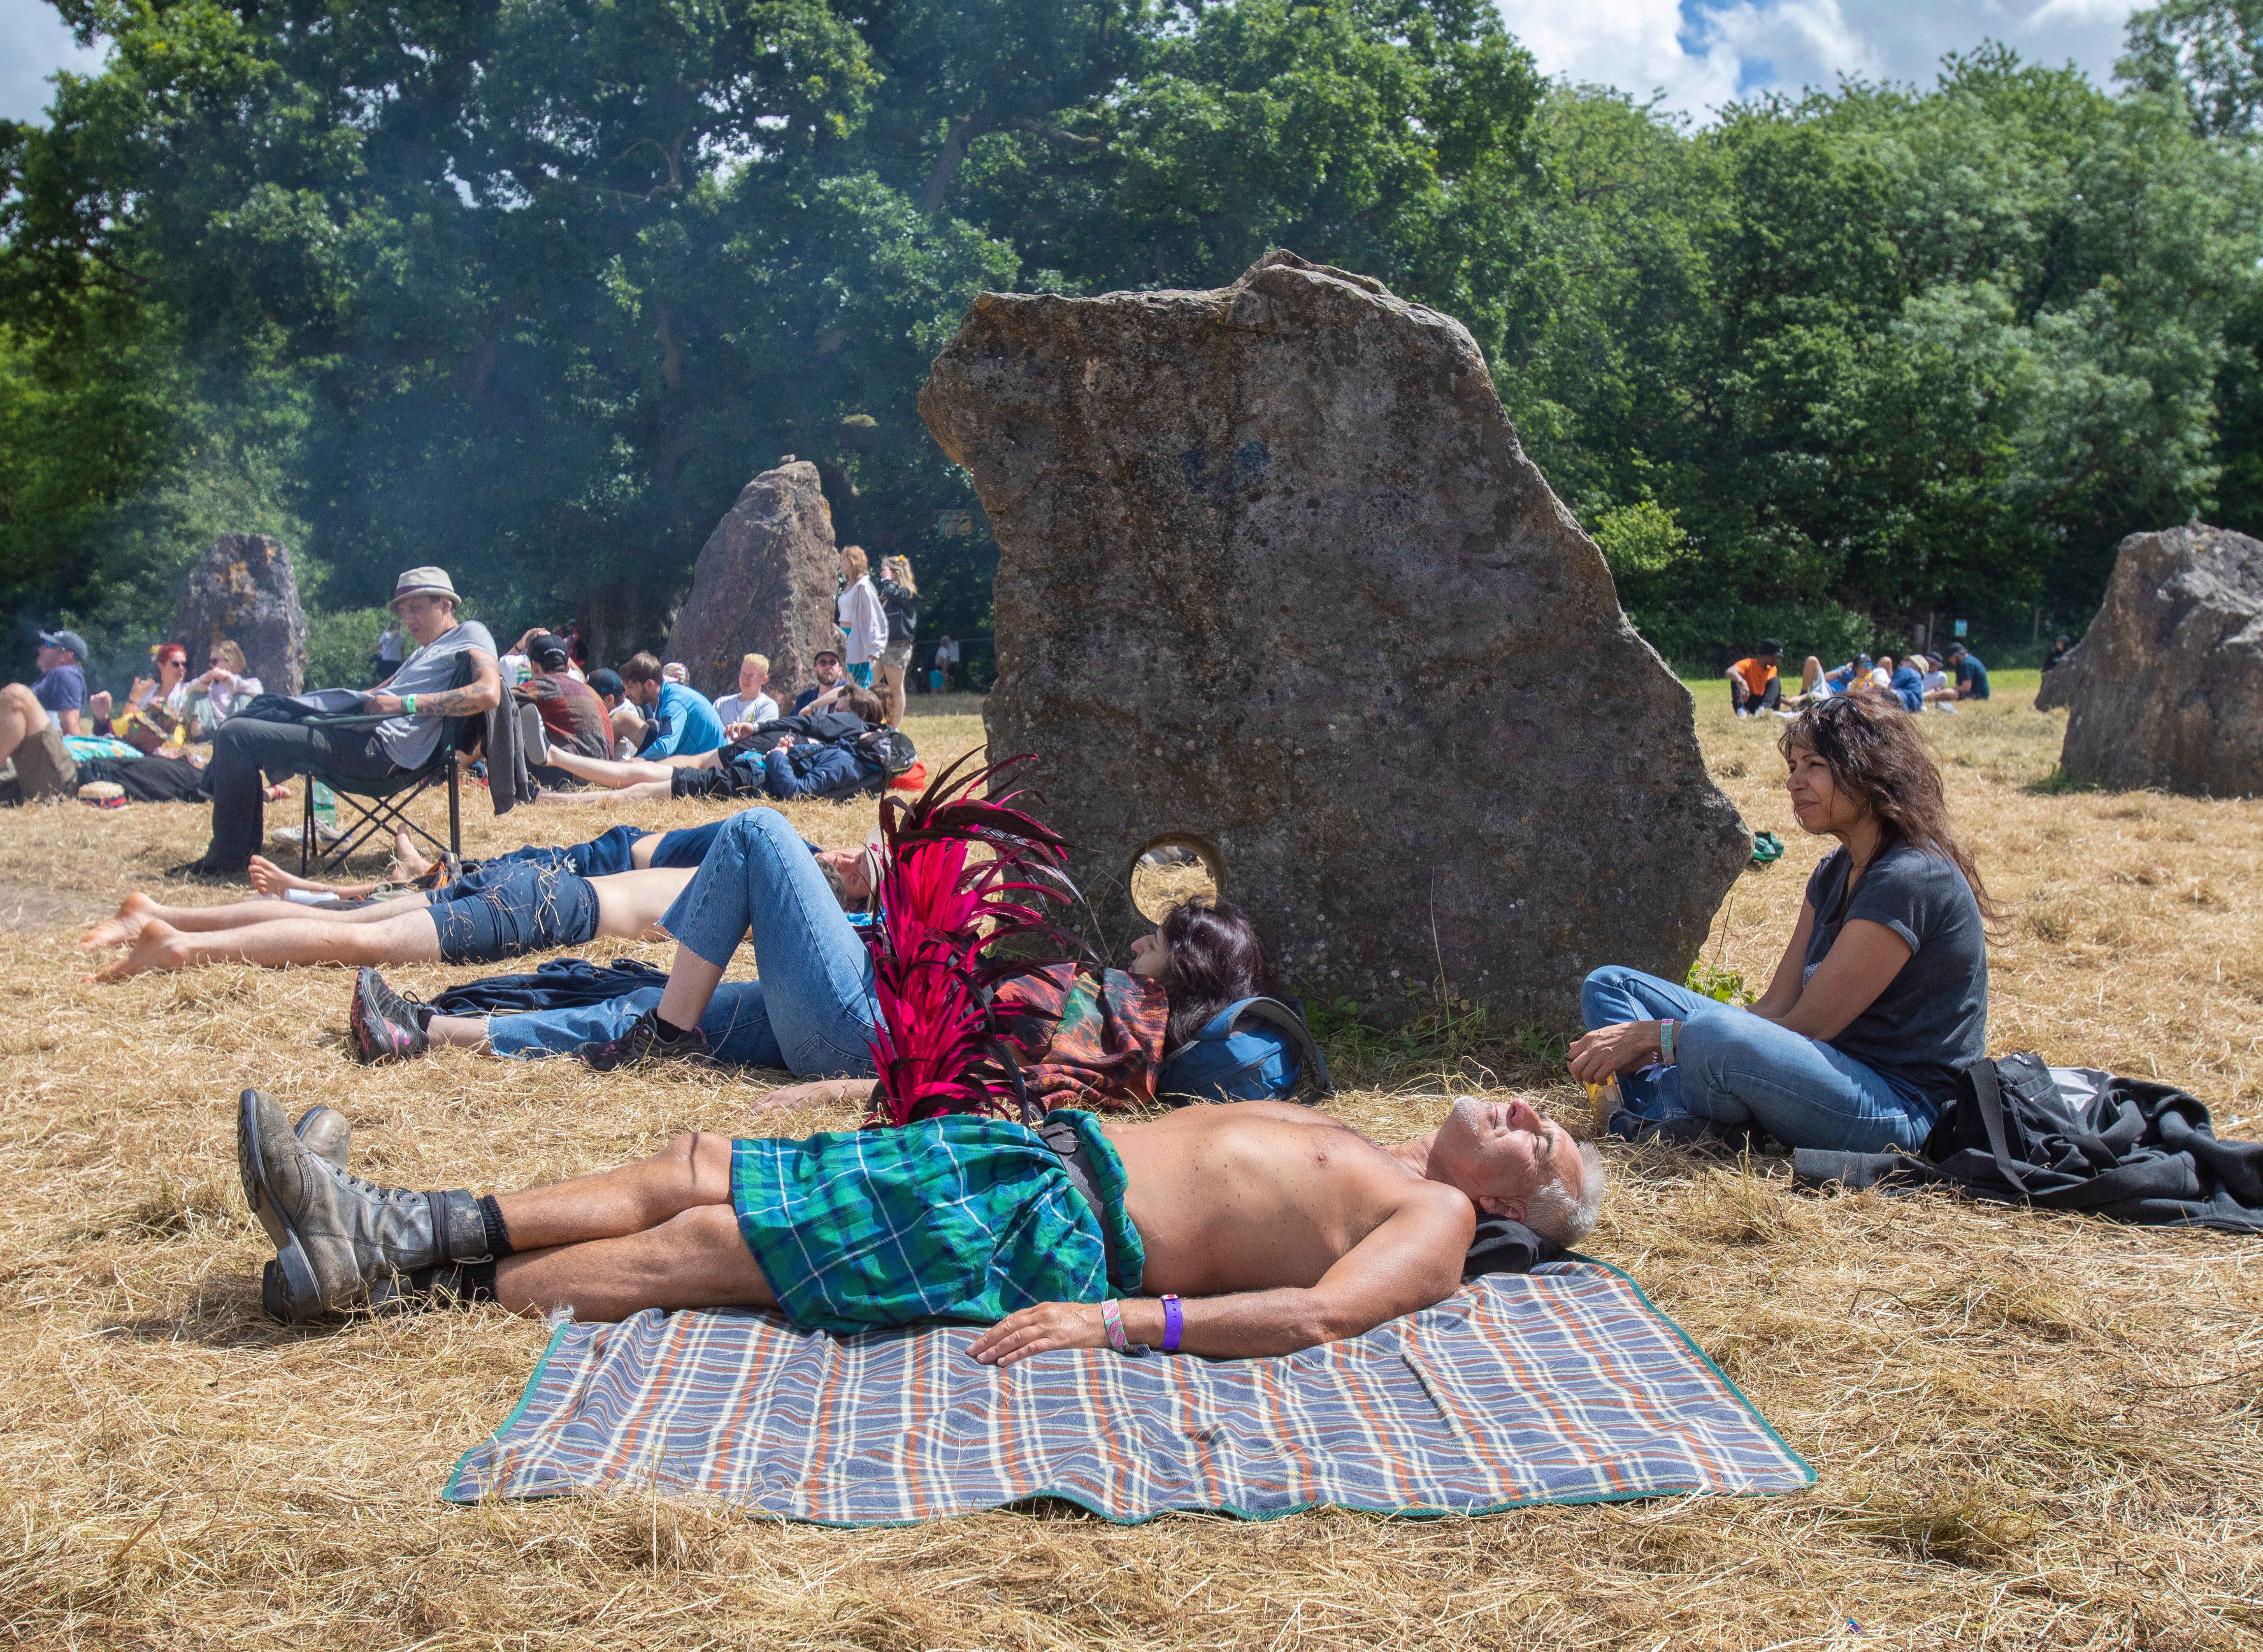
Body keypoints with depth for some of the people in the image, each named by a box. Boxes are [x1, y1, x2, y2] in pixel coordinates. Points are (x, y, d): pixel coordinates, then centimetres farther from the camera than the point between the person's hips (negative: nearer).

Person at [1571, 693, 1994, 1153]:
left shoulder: (1911, 879, -17)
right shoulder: (1835, 873, 12)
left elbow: (1806, 1026, -19)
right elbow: (1777, 1007, 5)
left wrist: (1653, 1034, -17)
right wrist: (1634, 1044, -9)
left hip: (1903, 1110, -10)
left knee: (1715, 1035, -39)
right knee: (1608, 985, 6)